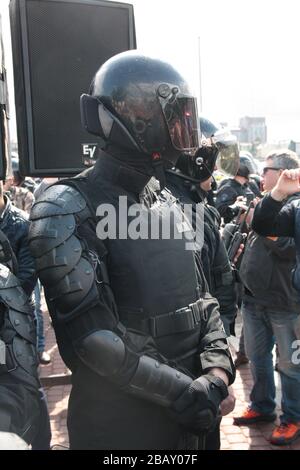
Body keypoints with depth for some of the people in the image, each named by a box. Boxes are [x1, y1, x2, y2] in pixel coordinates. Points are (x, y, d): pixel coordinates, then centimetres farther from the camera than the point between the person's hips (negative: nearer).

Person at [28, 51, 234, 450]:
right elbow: (89, 334, -22)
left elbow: (198, 296, 8)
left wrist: (217, 369, -7)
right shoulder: (69, 210, -16)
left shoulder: (168, 202, 7)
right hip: (118, 422, -6)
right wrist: (181, 390, -19)